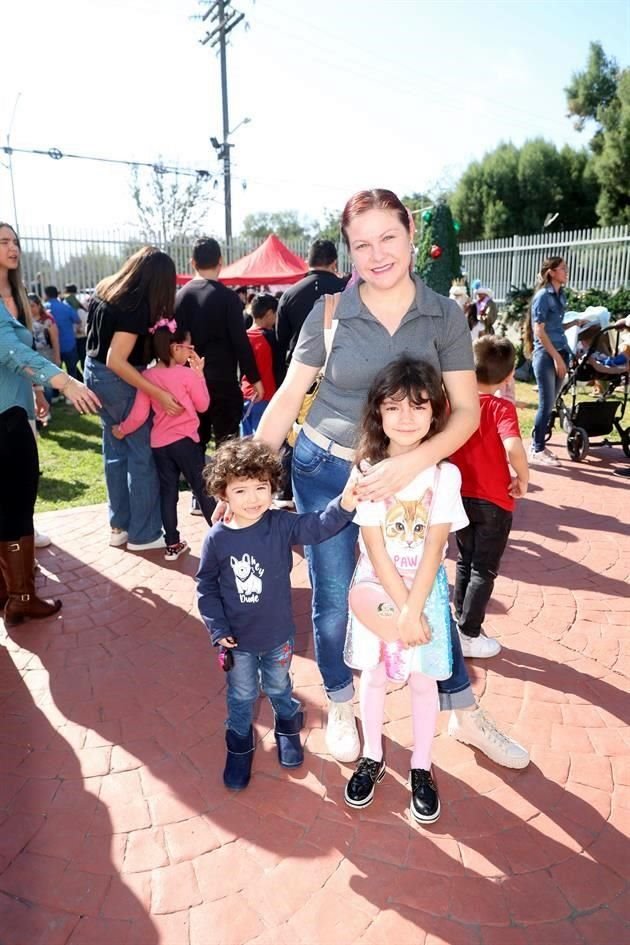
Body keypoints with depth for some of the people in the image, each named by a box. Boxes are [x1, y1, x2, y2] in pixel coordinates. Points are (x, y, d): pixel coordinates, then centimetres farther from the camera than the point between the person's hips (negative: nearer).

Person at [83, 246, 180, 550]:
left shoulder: (104, 289, 4)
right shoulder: (137, 306, -23)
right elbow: (116, 362, -28)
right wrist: (158, 394, -29)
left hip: (95, 374, 9)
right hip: (118, 381, -9)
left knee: (115, 451, 16)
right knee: (142, 454, 1)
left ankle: (119, 526, 24)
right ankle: (143, 534, 8)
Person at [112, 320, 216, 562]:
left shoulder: (147, 376, 2)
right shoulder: (187, 374, -11)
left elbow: (139, 415, 0)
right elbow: (203, 405, 1)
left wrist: (121, 430, 17)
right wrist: (199, 374, 4)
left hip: (159, 443, 4)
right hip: (185, 440, -4)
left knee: (167, 492, 10)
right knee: (202, 489, 5)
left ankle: (173, 544, 15)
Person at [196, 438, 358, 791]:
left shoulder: (281, 524, -18)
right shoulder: (217, 538, -18)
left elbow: (318, 526, -34)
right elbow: (206, 587, -6)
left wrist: (344, 505, -52)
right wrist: (218, 629, -10)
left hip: (278, 634, 1)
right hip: (238, 639, 0)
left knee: (279, 687, 26)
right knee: (242, 696, 21)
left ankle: (288, 727, 54)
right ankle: (240, 745, 45)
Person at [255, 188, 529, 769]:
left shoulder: (446, 316, -7)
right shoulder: (329, 313, -9)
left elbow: (466, 411, -9)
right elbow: (288, 398, -3)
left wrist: (412, 463, -26)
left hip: (407, 474, 1)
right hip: (325, 470, -1)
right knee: (334, 600, 10)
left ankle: (465, 715, 34)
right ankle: (340, 708, 36)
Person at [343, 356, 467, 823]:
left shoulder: (445, 474, -11)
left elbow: (433, 549, -13)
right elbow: (375, 548, -13)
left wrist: (412, 610, -18)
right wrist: (401, 609, -16)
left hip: (426, 591, 0)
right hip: (375, 590, 0)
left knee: (422, 679, 11)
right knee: (374, 675, 14)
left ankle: (421, 768, 31)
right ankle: (373, 758, 35)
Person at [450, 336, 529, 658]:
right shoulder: (502, 408, -18)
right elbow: (513, 448, -34)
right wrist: (523, 478, -17)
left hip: (460, 496, 5)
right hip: (493, 501, -5)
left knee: (465, 562, 21)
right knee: (484, 570, 7)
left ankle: (460, 623, 30)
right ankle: (469, 635, 13)